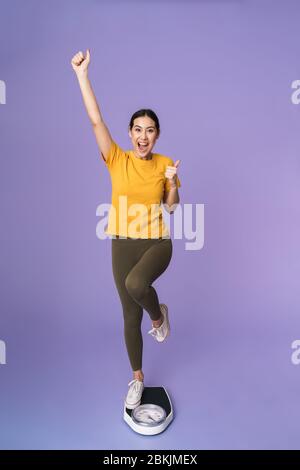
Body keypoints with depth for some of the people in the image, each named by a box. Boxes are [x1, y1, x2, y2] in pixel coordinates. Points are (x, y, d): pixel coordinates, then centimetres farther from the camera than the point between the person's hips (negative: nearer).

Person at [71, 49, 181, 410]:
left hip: (157, 243, -1)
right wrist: (81, 75, -14)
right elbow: (95, 120, -10)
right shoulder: (117, 160, -1)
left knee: (136, 284, -35)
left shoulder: (165, 163, 1)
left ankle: (159, 315, 2)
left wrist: (172, 182, -11)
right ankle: (137, 379, 32)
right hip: (123, 244, 1)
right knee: (130, 317, 9)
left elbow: (172, 207, 6)